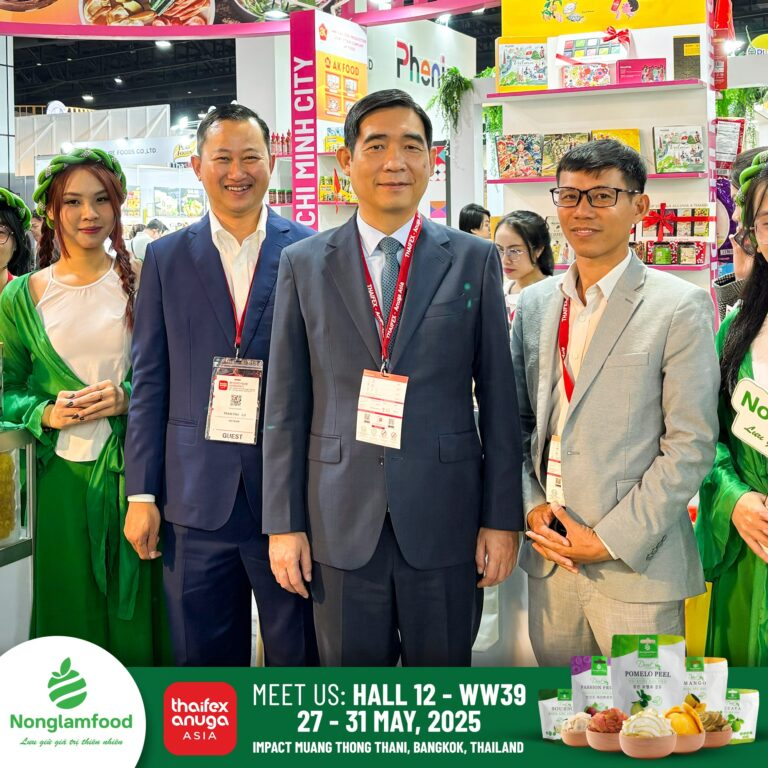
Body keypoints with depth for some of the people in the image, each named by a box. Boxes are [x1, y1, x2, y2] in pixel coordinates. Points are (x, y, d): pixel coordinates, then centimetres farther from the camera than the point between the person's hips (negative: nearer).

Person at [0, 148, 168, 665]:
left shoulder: (142, 282, 0)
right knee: (72, 608, 10)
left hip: (134, 467, -1)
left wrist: (128, 398, -13)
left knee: (137, 602, 6)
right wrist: (45, 413, -10)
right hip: (62, 472, 1)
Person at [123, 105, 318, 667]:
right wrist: (141, 494, 2)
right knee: (202, 655, 13)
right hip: (197, 493, 2)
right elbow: (150, 381, 6)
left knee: (298, 653, 9)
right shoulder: (166, 258, 6)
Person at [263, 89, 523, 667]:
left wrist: (503, 517, -1)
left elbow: (498, 397, 2)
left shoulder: (475, 261, 2)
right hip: (340, 519, 1)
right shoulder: (304, 264, 4)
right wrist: (283, 523, 1)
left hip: (444, 518, 0)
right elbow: (286, 403, 4)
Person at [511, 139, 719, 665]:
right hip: (549, 555, 5)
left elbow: (691, 445, -11)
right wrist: (532, 505, -2)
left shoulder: (681, 308, -7)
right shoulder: (534, 303, 9)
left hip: (635, 564, -4)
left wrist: (610, 539, -13)